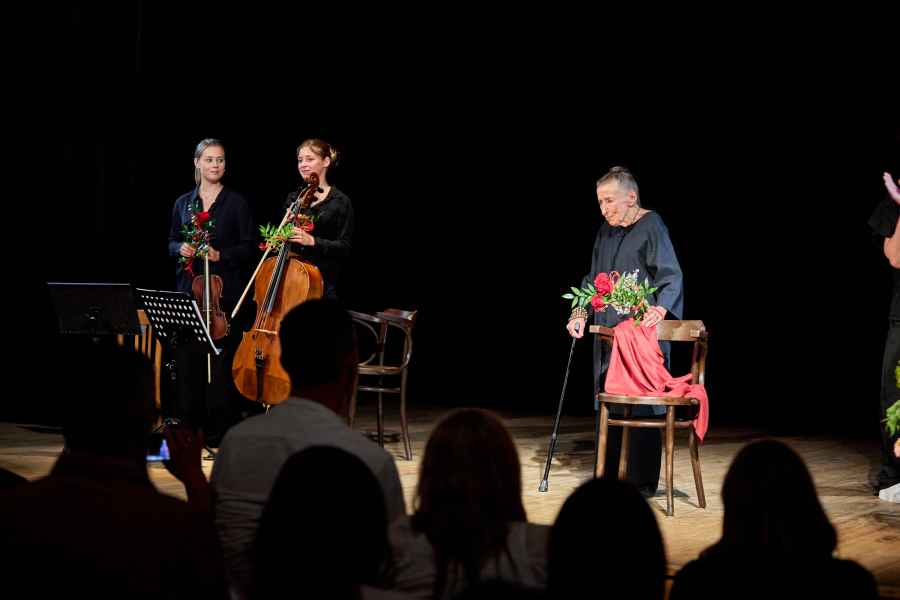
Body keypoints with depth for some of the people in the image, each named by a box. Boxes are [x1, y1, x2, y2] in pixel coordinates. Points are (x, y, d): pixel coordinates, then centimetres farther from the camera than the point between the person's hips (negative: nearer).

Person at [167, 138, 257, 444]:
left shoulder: (236, 203, 2)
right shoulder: (183, 203, 13)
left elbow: (247, 247, 0)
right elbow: (171, 243, 19)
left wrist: (221, 255, -15)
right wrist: (181, 248, -3)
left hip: (224, 293, -3)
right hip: (189, 290, 3)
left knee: (221, 360, -6)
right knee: (187, 358, -1)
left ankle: (219, 429, -1)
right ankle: (188, 426, 6)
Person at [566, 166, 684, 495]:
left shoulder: (651, 226, -8)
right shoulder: (606, 232, 14)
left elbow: (671, 276, -15)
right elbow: (593, 279, 20)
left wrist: (660, 308, -32)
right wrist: (580, 314, 7)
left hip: (642, 332, -7)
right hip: (608, 334, 8)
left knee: (642, 406, -5)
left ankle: (642, 482, 1)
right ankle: (608, 477, 17)